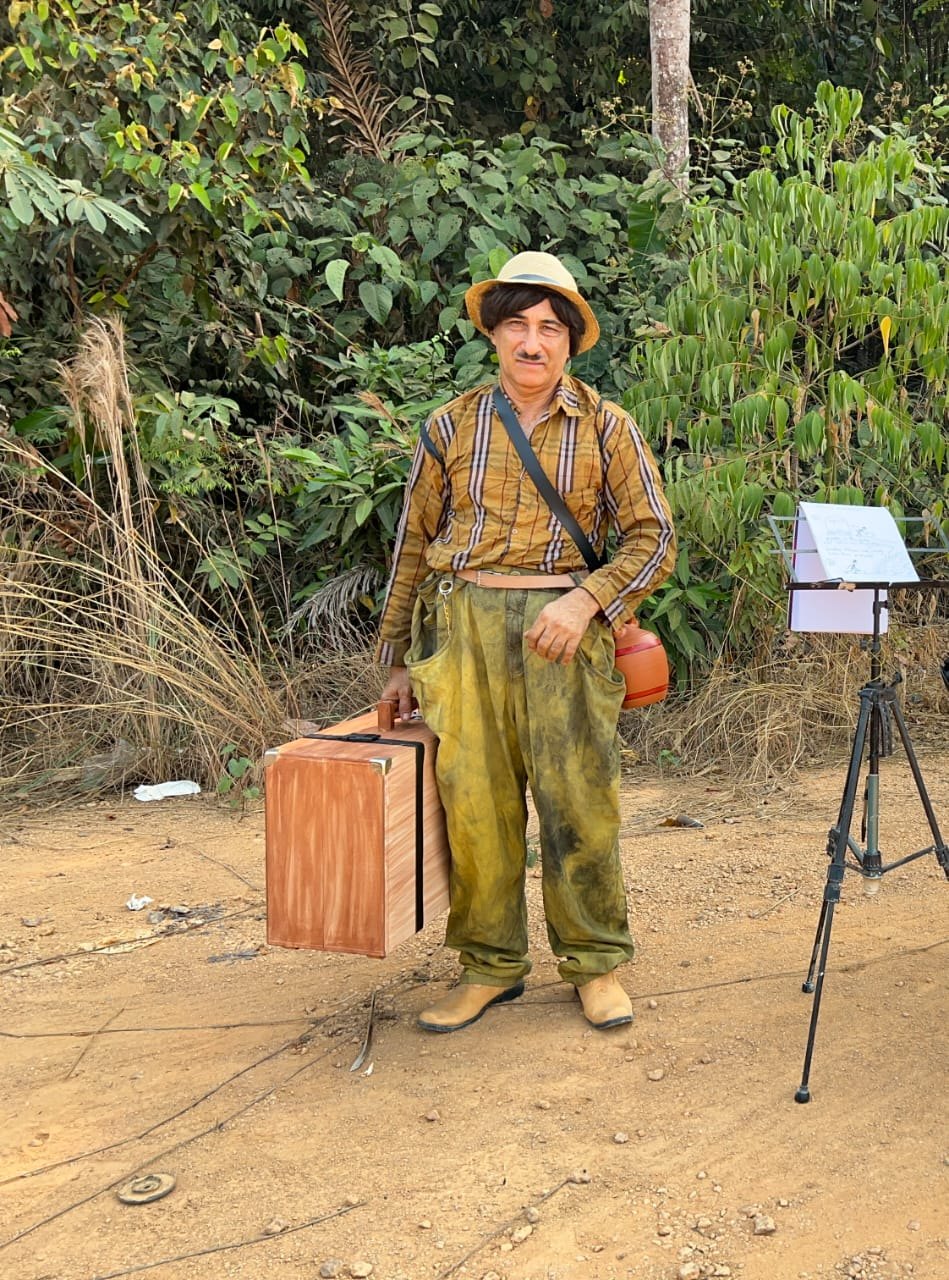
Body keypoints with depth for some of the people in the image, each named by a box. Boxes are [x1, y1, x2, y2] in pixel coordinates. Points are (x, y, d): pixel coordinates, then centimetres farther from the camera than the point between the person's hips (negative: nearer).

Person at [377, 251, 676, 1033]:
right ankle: (491, 966, 17)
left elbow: (653, 538, 3)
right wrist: (398, 660, 13)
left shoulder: (605, 426, 4)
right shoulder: (453, 426, 8)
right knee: (473, 799, 2)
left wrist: (587, 599, -13)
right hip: (465, 621, 2)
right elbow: (414, 545, 13)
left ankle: (596, 963, 17)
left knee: (580, 800, 0)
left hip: (563, 623, -1)